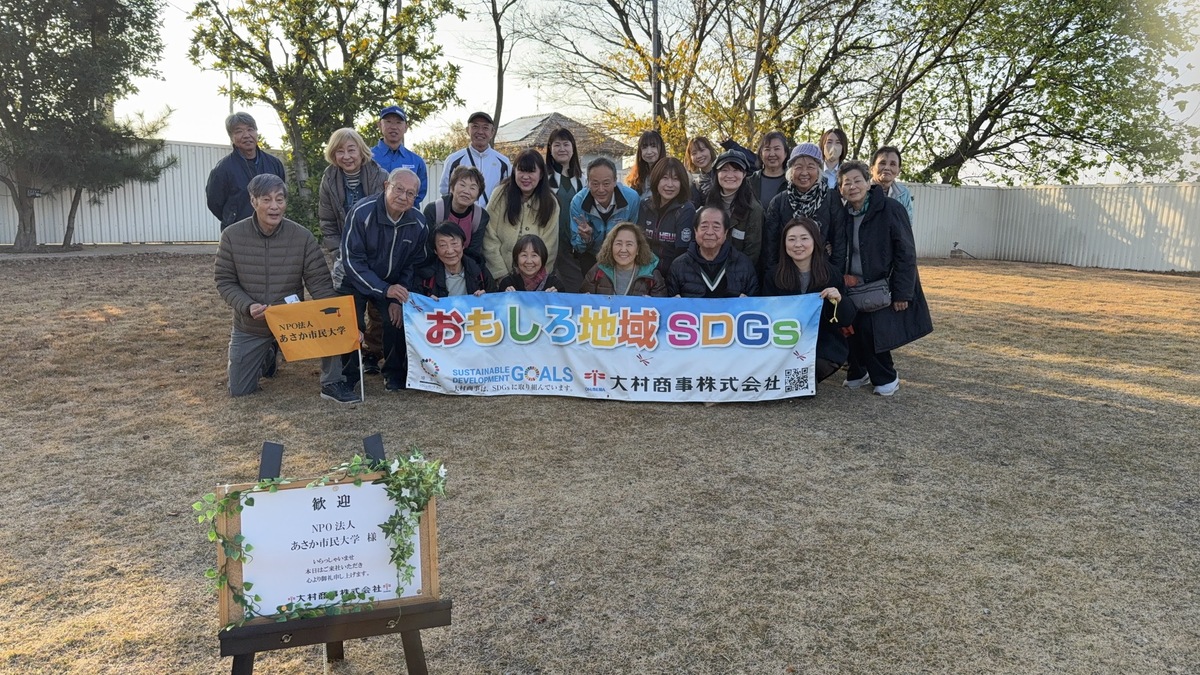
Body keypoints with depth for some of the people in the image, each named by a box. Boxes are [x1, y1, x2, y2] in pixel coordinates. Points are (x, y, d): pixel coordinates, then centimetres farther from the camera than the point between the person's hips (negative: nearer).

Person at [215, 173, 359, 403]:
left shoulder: (303, 237, -14)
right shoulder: (232, 236, -11)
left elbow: (320, 283, -15)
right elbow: (225, 282, -7)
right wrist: (248, 306, -26)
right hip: (249, 328, 2)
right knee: (239, 390, 9)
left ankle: (332, 383, -10)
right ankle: (269, 353, 40)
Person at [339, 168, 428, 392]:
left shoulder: (418, 223, -12)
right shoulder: (362, 212, -25)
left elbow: (413, 266, -2)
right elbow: (352, 260, -25)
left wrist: (398, 299, -12)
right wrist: (384, 289, -34)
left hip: (392, 283, 3)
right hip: (355, 281, -3)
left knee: (398, 320, -17)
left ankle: (395, 374, 6)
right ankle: (347, 377, 5)